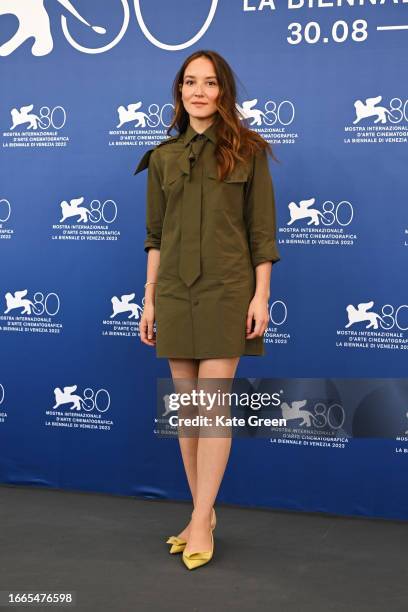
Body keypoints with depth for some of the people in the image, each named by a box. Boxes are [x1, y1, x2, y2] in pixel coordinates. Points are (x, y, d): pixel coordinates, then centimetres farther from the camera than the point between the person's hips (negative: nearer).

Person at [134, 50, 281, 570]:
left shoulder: (248, 151, 1)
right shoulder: (163, 157, 10)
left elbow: (262, 230, -1)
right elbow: (155, 235, 10)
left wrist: (261, 294, -8)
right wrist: (149, 299, 7)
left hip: (227, 290, -4)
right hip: (175, 292, 4)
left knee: (213, 404, -6)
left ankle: (200, 522, 2)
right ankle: (204, 512, 20)